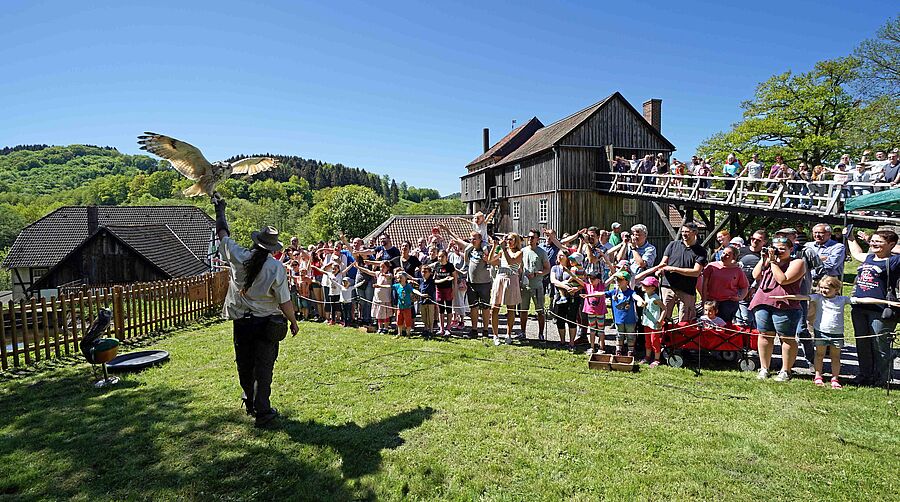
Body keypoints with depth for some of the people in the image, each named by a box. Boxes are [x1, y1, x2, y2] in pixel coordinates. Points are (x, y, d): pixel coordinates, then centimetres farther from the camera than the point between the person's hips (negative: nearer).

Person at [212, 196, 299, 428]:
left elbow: (222, 234, 8)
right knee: (264, 368, 6)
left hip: (241, 321, 3)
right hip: (266, 324, -3)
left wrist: (220, 210, 23)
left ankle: (250, 402, 39)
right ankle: (262, 411, 9)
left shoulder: (239, 257, -9)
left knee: (244, 364, 20)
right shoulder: (276, 268, -16)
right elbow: (284, 301, -11)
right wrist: (293, 322, 3)